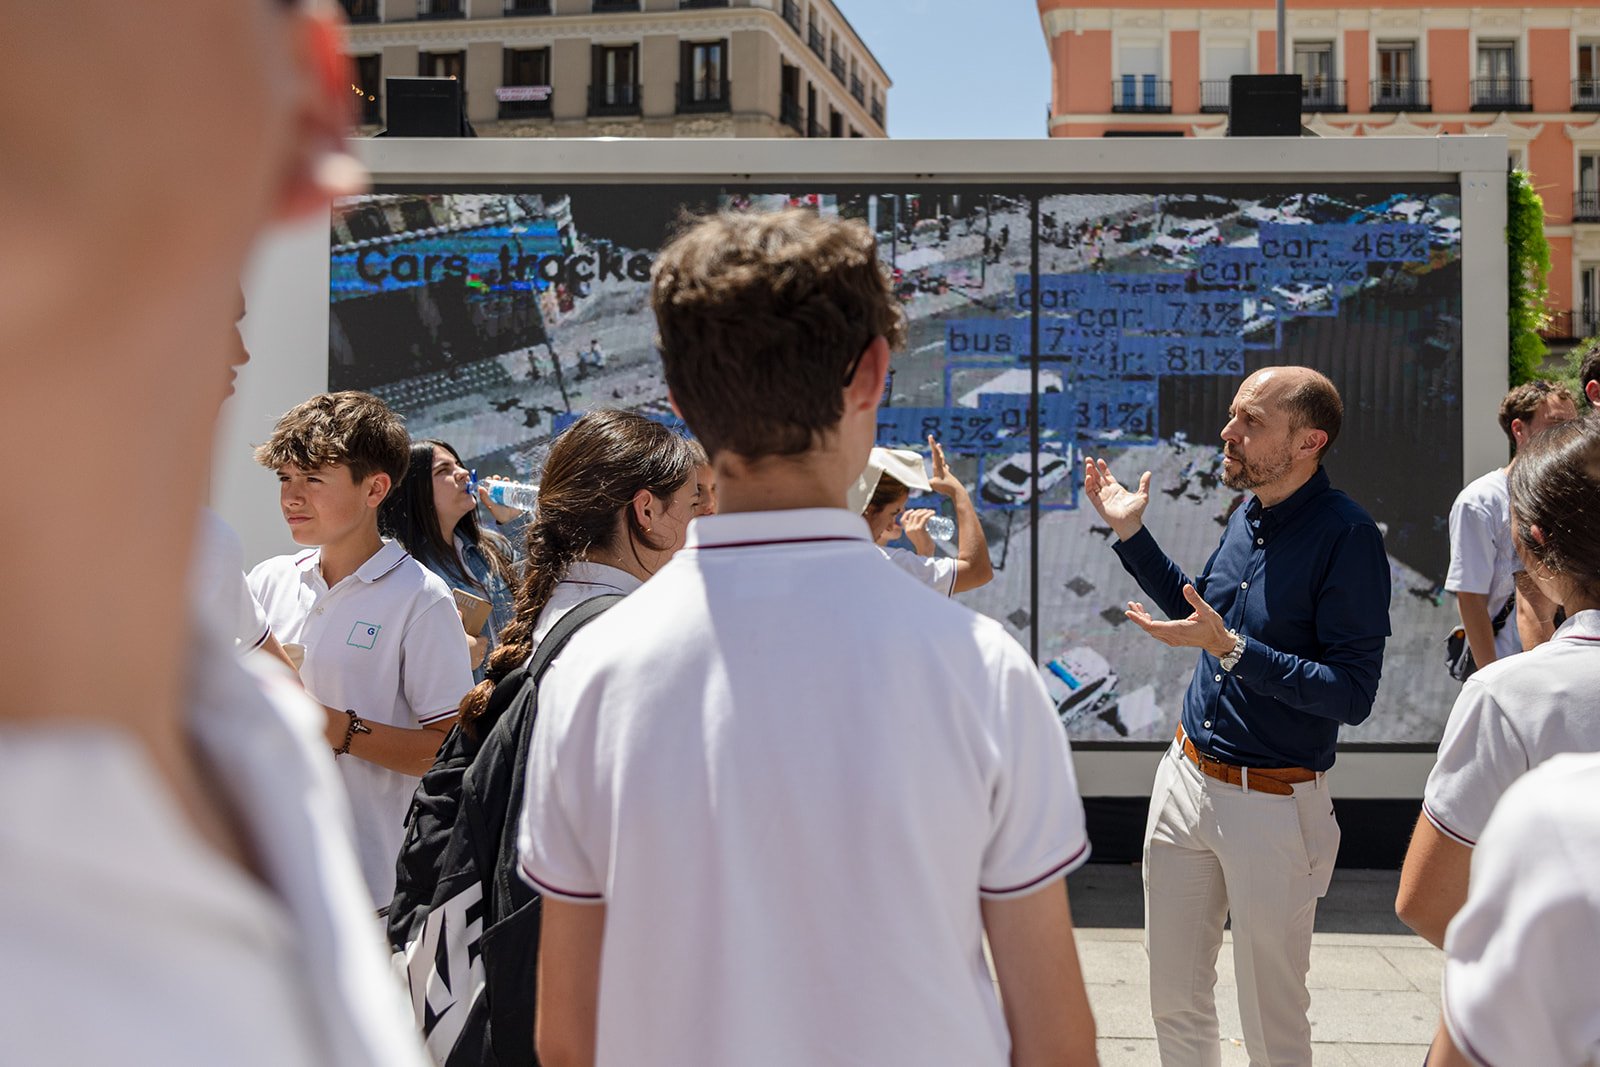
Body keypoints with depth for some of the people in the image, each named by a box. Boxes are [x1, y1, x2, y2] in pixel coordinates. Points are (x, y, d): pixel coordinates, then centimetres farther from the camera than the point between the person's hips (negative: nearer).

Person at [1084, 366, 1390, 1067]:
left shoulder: (1345, 536, -17)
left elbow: (1352, 695, -21)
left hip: (1273, 805, -7)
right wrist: (1132, 534, 17)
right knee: (1175, 1005, 16)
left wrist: (1229, 647, -26)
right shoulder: (1247, 517, 6)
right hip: (1187, 779, 7)